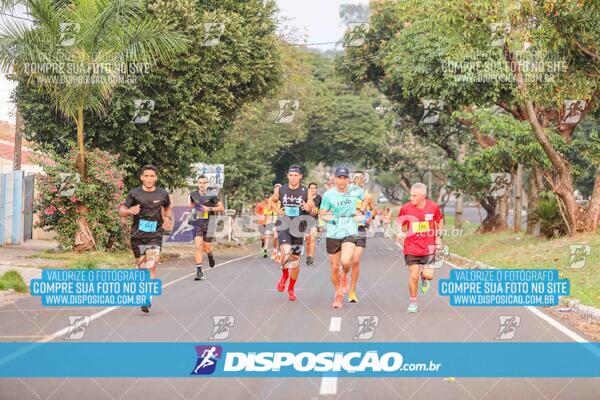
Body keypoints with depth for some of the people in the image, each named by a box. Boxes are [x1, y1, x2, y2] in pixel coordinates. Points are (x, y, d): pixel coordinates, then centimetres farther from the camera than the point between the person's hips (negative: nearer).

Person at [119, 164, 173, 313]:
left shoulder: (163, 194, 5)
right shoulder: (134, 193, 1)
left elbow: (168, 208, 25)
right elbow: (121, 211, 5)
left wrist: (168, 218, 4)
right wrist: (130, 210, -17)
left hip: (155, 235, -1)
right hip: (137, 235, 1)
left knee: (151, 267, -16)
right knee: (142, 267, 6)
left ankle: (148, 300, -21)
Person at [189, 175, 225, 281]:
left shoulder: (212, 195, -7)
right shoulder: (193, 195, 4)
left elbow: (222, 208, -6)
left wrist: (209, 209, -16)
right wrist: (193, 209, 9)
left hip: (209, 223, -2)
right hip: (197, 223, 2)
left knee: (206, 247, 4)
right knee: (198, 246, -13)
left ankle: (210, 256, 44)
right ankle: (199, 271, -14)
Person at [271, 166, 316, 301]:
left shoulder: (306, 192, 1)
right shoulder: (280, 190, 2)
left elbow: (314, 212, 7)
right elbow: (272, 201, 20)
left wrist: (309, 209, -17)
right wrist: (277, 210, -1)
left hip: (298, 228, 1)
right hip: (284, 225, -1)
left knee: (295, 259, 5)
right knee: (285, 251, -26)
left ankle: (291, 289, 23)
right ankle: (284, 274, 5)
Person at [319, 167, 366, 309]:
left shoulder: (355, 190, -1)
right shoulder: (328, 194, -5)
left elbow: (366, 197, 20)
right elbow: (322, 214, 2)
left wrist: (361, 211, 6)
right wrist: (329, 218, -18)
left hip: (350, 232, -1)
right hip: (333, 233, 1)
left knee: (345, 262, -24)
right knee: (334, 267, 7)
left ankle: (345, 276, 13)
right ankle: (338, 295, 29)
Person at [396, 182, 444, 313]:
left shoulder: (433, 207, -6)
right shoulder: (406, 208, -7)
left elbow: (440, 221, 12)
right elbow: (402, 225, 9)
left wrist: (439, 237, 2)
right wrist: (401, 234, -10)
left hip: (428, 246, 0)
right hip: (412, 246, 0)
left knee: (428, 275, -9)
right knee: (414, 275, -5)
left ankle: (423, 278, 30)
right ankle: (412, 302, 16)